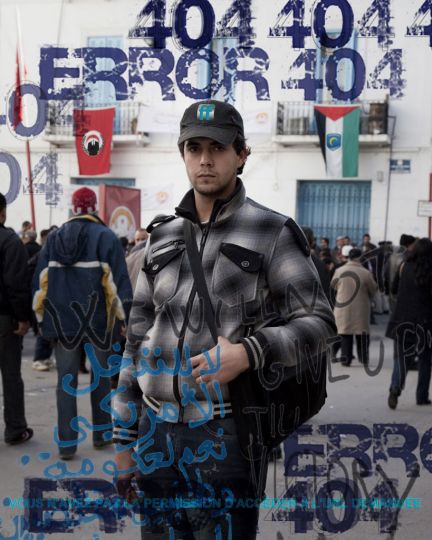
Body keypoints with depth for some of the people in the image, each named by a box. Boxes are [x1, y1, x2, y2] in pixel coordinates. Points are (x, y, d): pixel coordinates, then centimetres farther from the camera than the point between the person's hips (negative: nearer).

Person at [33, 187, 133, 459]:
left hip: (62, 318, 2)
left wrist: (42, 317, 13)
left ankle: (67, 442, 8)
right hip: (96, 319, -2)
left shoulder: (54, 237, 6)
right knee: (100, 375, 14)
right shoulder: (106, 236, -5)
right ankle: (102, 433, 24)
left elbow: (39, 280, 7)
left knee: (66, 379, 8)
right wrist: (126, 315, -4)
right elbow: (120, 279, -8)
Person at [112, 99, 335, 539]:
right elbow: (137, 340, 12)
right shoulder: (162, 237, 9)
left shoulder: (271, 232, -3)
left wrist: (249, 352, -22)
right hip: (157, 432, 5)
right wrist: (124, 438, 11)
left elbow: (318, 320, -5)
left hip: (225, 435, -4)